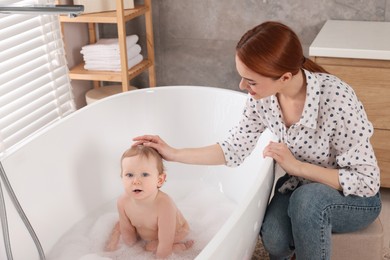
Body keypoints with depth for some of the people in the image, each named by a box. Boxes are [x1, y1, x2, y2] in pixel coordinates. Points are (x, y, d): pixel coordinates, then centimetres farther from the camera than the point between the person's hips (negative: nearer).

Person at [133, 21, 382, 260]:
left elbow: (367, 181, -25)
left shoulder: (336, 98, -31)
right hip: (300, 187, 4)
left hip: (356, 197, -4)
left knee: (308, 199, -35)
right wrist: (174, 154, -9)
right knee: (274, 238, -25)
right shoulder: (262, 97, -15)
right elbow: (233, 150, -3)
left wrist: (296, 166, -29)